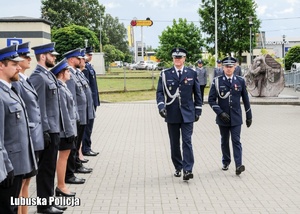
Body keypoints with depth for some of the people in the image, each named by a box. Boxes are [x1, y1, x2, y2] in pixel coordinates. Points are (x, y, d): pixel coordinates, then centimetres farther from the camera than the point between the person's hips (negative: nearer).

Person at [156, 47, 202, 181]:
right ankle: (178, 168, 22)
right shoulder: (165, 74, 3)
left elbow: (197, 93, 9)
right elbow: (160, 92, -1)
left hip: (187, 114, -1)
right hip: (172, 115, 1)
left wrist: (198, 111, 6)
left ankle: (188, 170, -10)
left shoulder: (192, 74, 5)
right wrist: (161, 106, -18)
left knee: (187, 141, -8)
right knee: (174, 143, 9)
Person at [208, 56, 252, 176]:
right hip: (223, 118, 0)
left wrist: (249, 116, 10)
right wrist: (220, 113, -14)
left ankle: (238, 166, -12)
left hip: (236, 118, 0)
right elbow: (211, 100, -3)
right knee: (224, 141, 13)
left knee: (236, 141, -7)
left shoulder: (240, 81, 2)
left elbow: (245, 99, 8)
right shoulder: (217, 81, -2)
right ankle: (226, 162, 28)